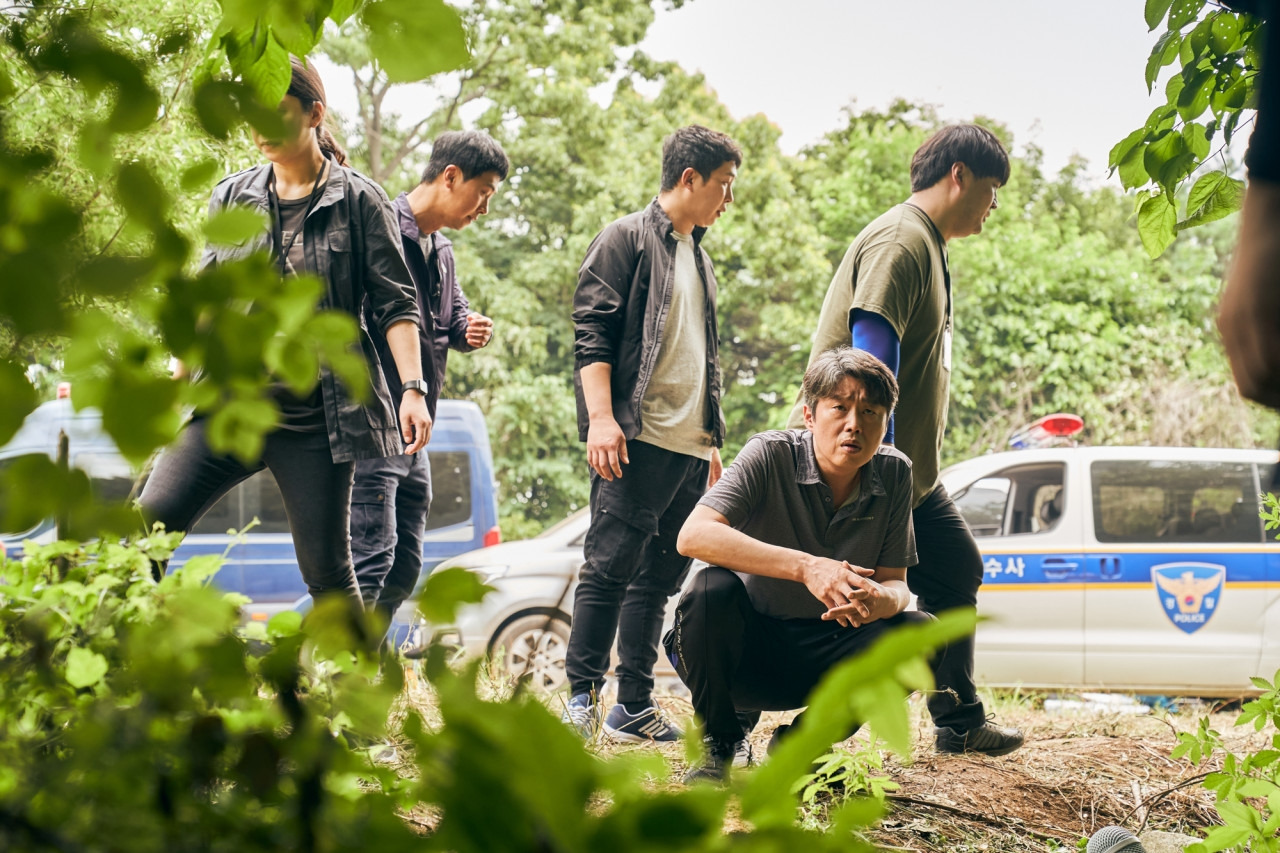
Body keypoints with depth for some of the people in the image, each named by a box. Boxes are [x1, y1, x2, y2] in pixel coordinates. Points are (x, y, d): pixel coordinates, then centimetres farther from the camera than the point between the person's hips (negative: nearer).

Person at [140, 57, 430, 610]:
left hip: (316, 414, -3)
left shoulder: (358, 201, 1)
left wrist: (412, 389, -12)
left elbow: (395, 304, -1)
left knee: (326, 570, 0)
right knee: (145, 532, -11)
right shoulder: (231, 198, 12)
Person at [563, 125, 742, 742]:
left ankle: (635, 707, 9)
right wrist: (601, 416, -20)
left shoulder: (698, 257, 24)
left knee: (661, 576, 6)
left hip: (690, 446, 8)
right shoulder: (627, 239, -1)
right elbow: (591, 332, -10)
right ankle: (582, 695, -4)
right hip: (637, 437, -8)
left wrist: (712, 439, 23)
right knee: (610, 567, -10)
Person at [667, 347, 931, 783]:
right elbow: (693, 536, -32)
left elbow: (894, 583, -4)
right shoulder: (770, 455, -17)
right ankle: (721, 741, -8)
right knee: (712, 589, -34)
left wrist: (879, 600, -31)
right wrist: (806, 567, -42)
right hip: (746, 645, -3)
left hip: (821, 657, 3)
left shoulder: (894, 473, -5)